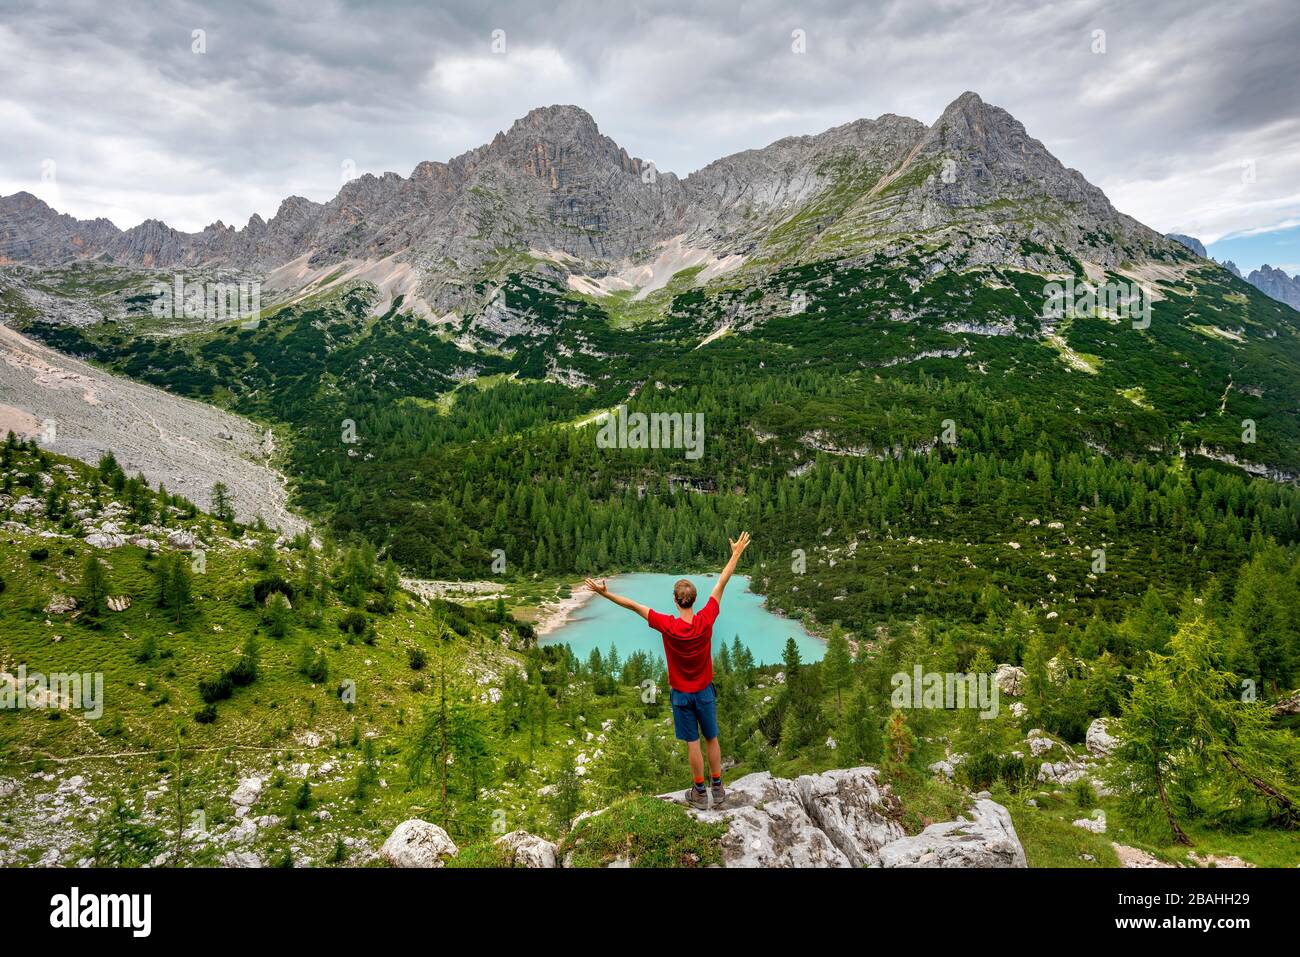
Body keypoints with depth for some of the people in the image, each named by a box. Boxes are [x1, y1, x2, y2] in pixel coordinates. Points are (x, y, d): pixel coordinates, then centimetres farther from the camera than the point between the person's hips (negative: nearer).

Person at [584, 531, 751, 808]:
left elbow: (634, 606, -19)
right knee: (712, 739, 17)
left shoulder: (667, 626, -25)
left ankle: (700, 792, 23)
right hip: (705, 691, 2)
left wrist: (605, 593, -13)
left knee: (693, 743, 11)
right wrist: (736, 554, -5)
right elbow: (721, 584, -13)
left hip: (681, 694, -2)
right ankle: (717, 788, 30)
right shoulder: (705, 621, -21)